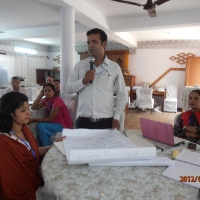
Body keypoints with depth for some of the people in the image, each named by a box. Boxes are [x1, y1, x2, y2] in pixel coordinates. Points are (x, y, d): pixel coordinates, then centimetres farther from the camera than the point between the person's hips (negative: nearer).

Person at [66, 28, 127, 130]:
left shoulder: (114, 67, 2)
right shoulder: (79, 65, 4)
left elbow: (122, 95, 6)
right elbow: (68, 88, 4)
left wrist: (116, 117, -1)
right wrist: (83, 81, -13)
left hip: (106, 122, 0)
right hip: (83, 121, 1)